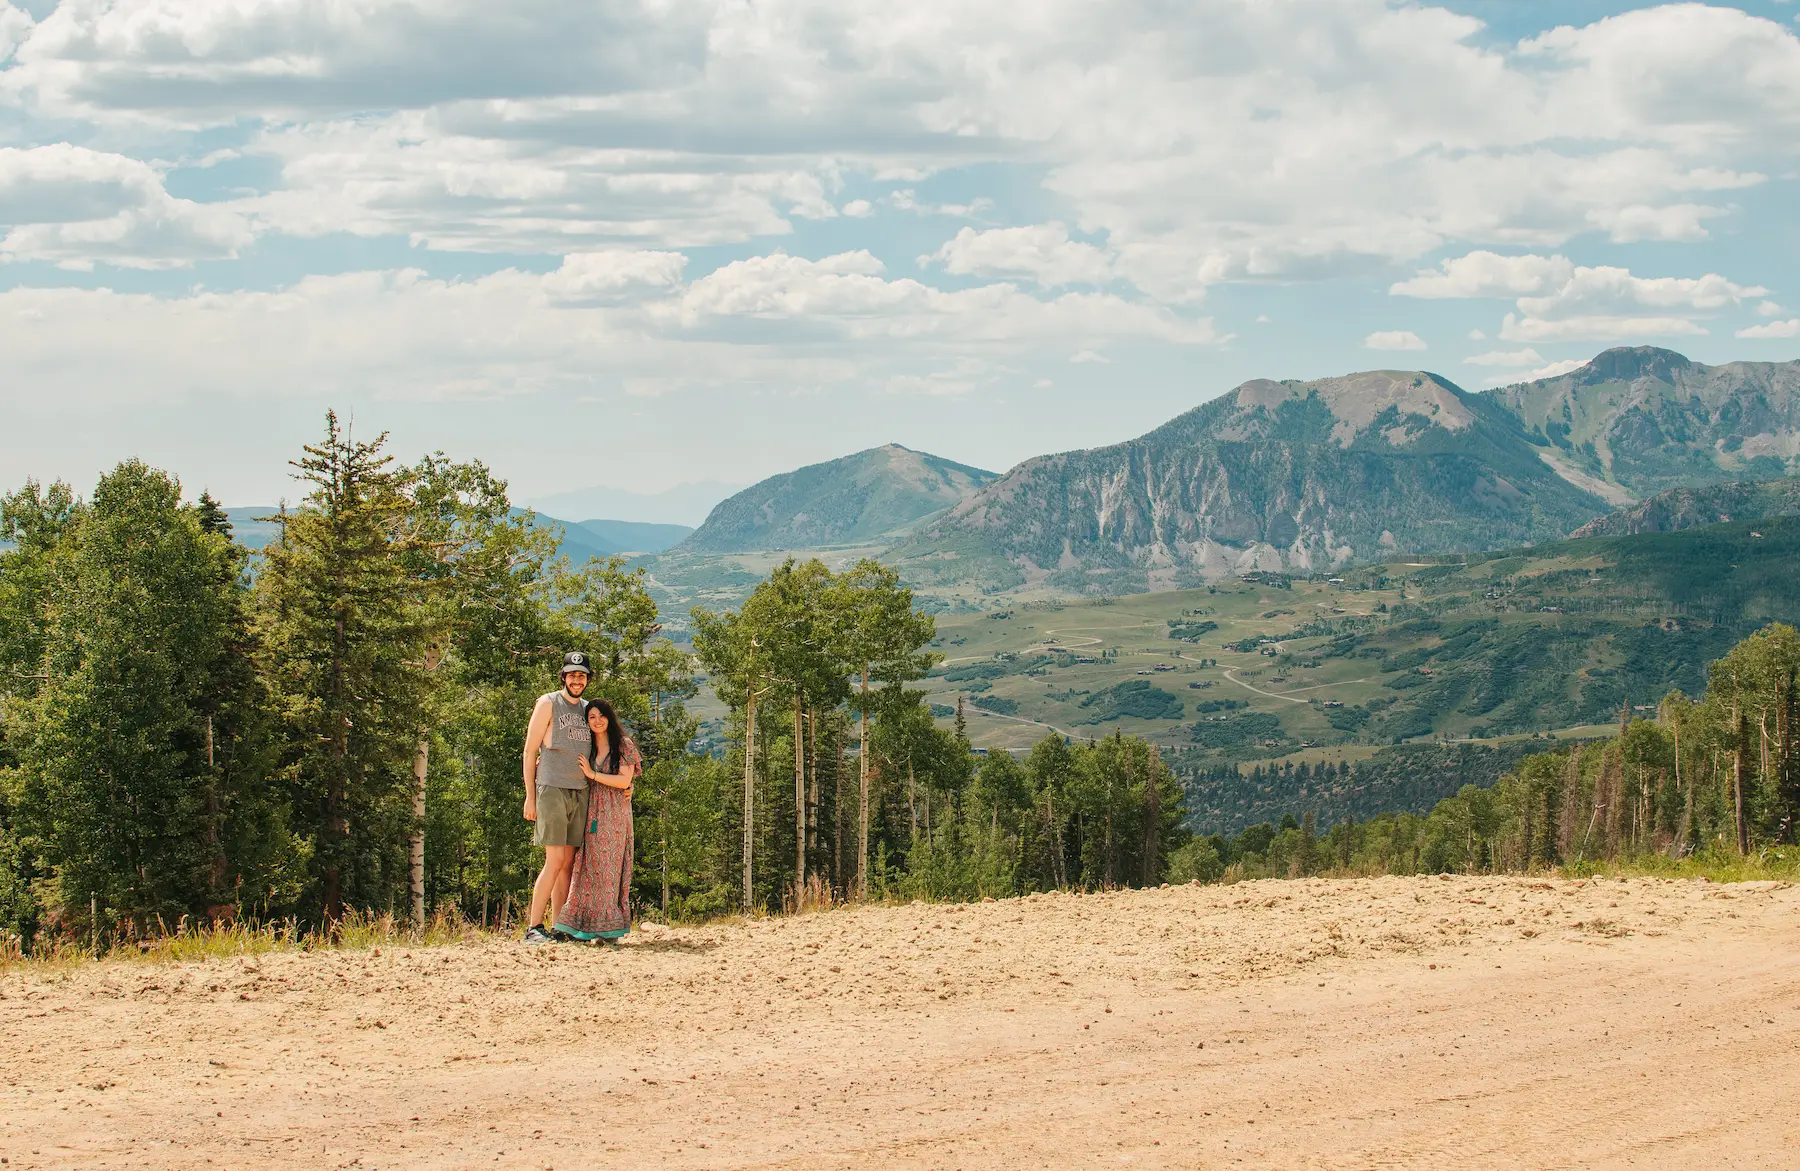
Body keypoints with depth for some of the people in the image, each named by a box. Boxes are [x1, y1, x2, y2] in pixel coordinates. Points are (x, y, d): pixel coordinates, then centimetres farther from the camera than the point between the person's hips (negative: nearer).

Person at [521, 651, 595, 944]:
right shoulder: (548, 704, 0)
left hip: (581, 792, 6)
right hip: (552, 788, -6)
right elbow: (530, 751, -1)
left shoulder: (587, 709, 18)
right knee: (554, 861, -13)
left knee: (568, 862, 5)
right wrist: (530, 796, -7)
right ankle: (534, 927, -11)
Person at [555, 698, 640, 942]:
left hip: (614, 815, -3)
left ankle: (608, 927, -4)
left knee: (609, 867, -5)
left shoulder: (624, 745, 2)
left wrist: (592, 774, -9)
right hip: (590, 815, 3)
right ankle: (581, 925, -5)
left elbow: (624, 780, -7)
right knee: (587, 867, -4)